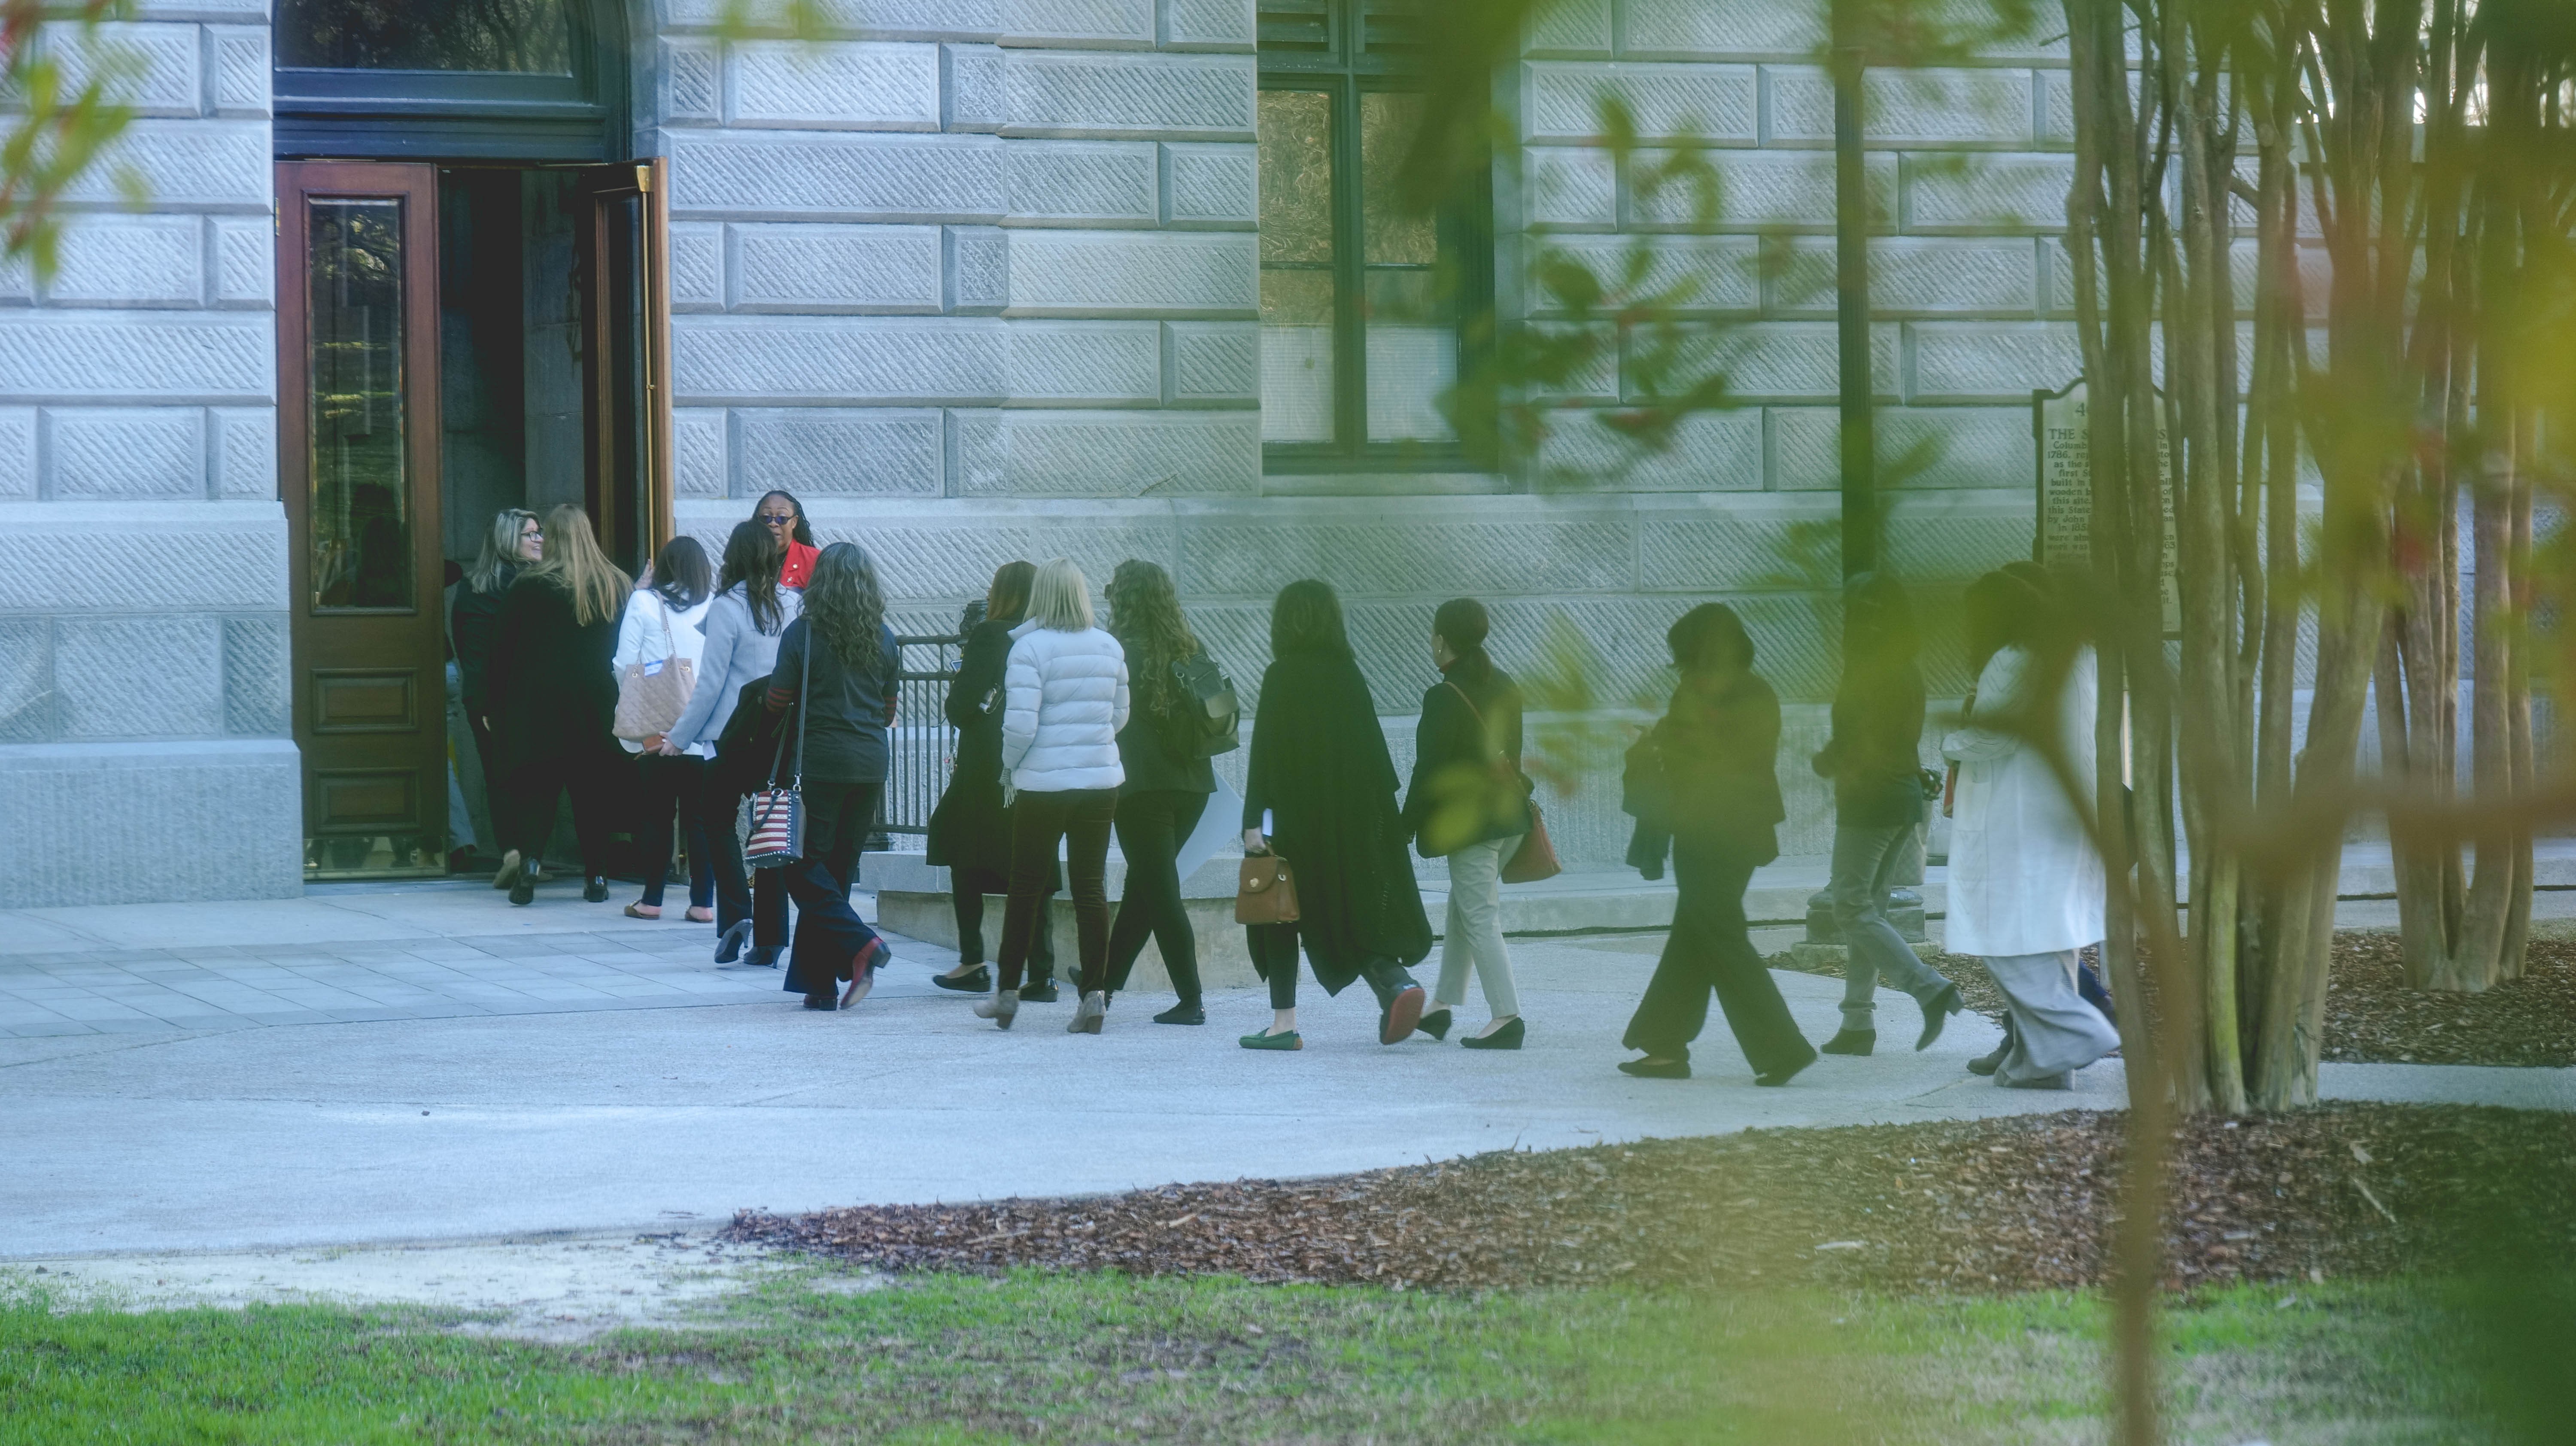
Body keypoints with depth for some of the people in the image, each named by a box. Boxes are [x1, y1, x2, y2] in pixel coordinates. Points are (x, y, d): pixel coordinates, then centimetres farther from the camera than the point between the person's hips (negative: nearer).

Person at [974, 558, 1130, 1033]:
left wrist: (1011, 762, 3)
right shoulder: (1109, 647, 5)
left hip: (1044, 783, -4)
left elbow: (1020, 725, -15)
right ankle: (1094, 996, 0)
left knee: (1025, 887, 8)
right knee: (1091, 887, 5)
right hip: (1102, 780, 4)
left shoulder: (1030, 647, -11)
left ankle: (1007, 993, 16)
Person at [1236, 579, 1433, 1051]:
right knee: (1352, 908, 11)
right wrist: (1384, 812, 15)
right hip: (1356, 814, 5)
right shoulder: (1349, 674, 5)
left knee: (1280, 914, 6)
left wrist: (1252, 822, -12)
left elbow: (1265, 751, -12)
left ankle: (1284, 1023, 3)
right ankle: (1394, 981, -14)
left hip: (1299, 815, -5)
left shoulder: (1282, 677, -10)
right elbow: (1373, 746, 8)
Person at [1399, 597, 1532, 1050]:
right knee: (1463, 906, 19)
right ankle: (1443, 1004, 26)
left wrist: (1407, 827, -7)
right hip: (1510, 812, 8)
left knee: (1480, 918, -5)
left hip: (1468, 821, -8)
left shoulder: (1444, 697, -16)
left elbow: (1430, 769, -15)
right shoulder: (1505, 686, 7)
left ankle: (1506, 1016, -9)